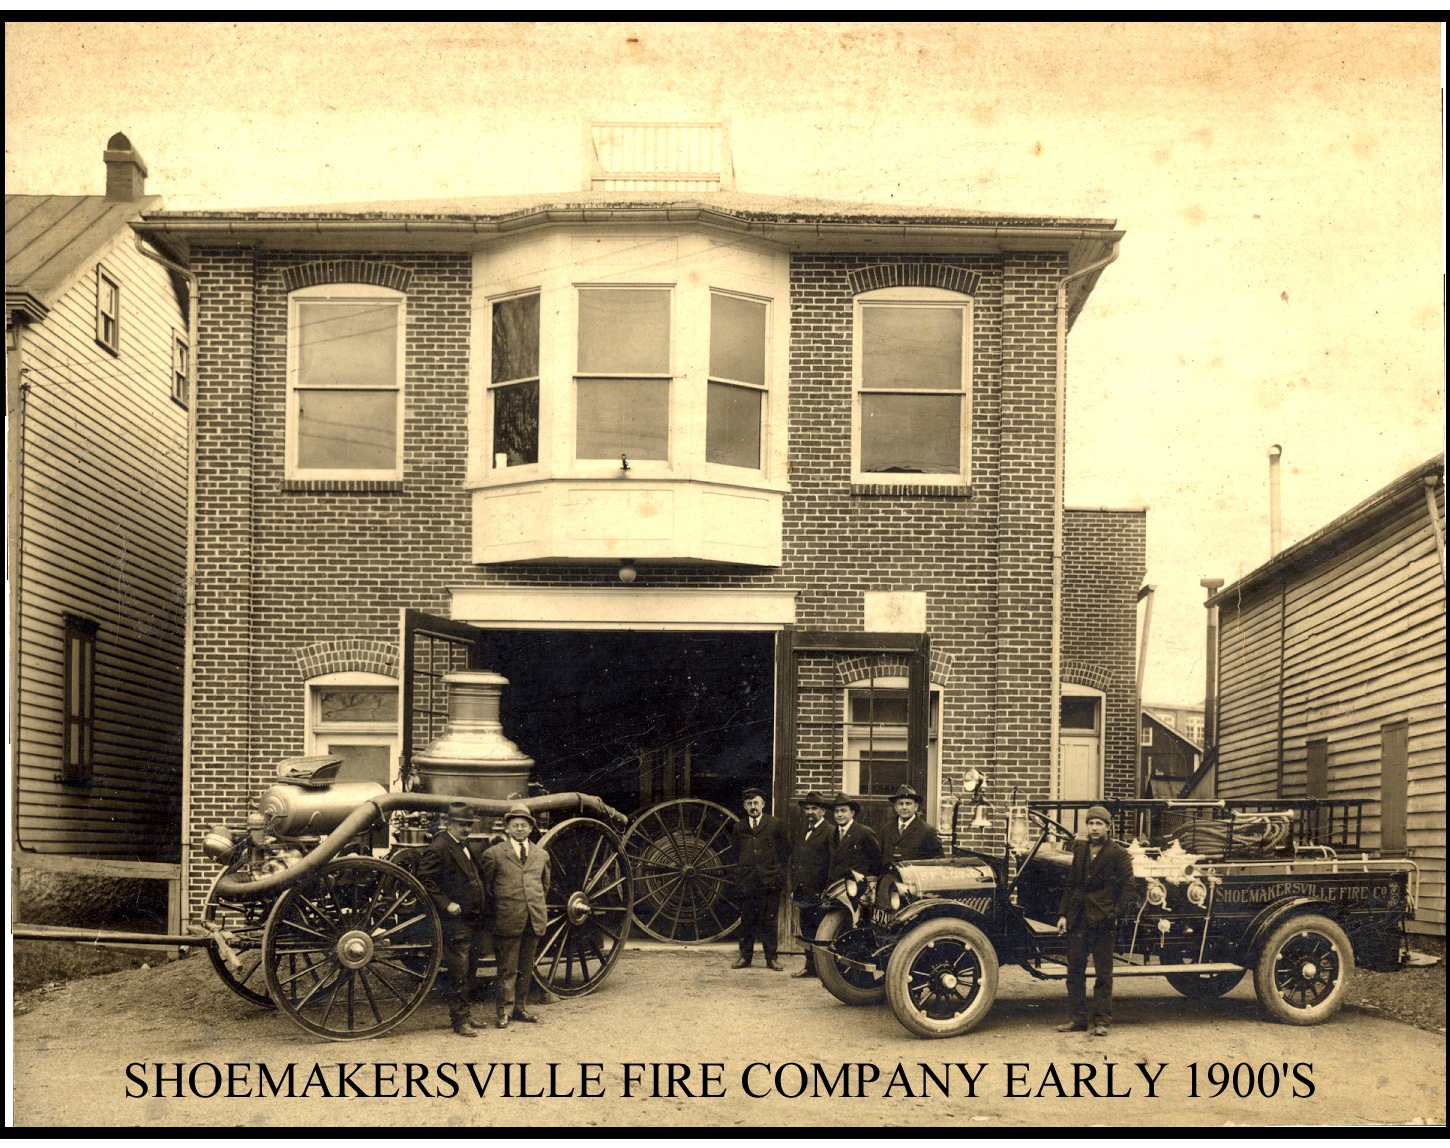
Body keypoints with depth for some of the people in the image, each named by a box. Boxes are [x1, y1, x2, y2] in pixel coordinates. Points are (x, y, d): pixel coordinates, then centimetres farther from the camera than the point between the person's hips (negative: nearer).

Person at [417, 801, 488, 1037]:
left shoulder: (466, 847, 17)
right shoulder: (438, 848, -11)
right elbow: (425, 879, -17)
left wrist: (484, 903, 15)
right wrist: (446, 904, -19)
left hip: (474, 921, 8)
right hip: (456, 922, -8)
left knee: (470, 971, 14)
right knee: (459, 973, -4)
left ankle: (466, 1014, 24)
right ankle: (460, 1021, 2)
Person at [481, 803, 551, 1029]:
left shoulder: (541, 854, 12)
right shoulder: (494, 854, -1)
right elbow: (486, 886, 5)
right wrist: (499, 907, 6)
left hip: (534, 920, 4)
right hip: (508, 920, -4)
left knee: (526, 968, 11)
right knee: (508, 970, -1)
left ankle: (521, 1007, 21)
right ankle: (505, 1010, 6)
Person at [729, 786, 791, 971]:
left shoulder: (775, 824, 3)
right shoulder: (739, 827, 11)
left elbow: (786, 848, 10)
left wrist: (777, 868, 7)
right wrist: (742, 869, 12)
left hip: (769, 880, -2)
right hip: (746, 880, 2)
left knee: (769, 921, 0)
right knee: (746, 920, 4)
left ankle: (771, 958, 6)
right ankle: (745, 956, 11)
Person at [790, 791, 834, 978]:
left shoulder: (829, 833, -8)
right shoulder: (802, 831, 17)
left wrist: (827, 892, -16)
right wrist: (795, 890, 17)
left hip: (819, 894, -8)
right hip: (803, 893, 8)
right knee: (807, 932, 11)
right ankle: (810, 966, 17)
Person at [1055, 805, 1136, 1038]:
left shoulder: (1118, 854, -4)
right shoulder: (1079, 851, 12)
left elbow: (1127, 887, -7)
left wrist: (1117, 914, -15)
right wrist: (1063, 914, 10)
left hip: (1103, 922, -5)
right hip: (1077, 920, 5)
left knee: (1103, 973, 3)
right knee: (1075, 971, 7)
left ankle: (1101, 1020, 10)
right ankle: (1077, 1018, 15)